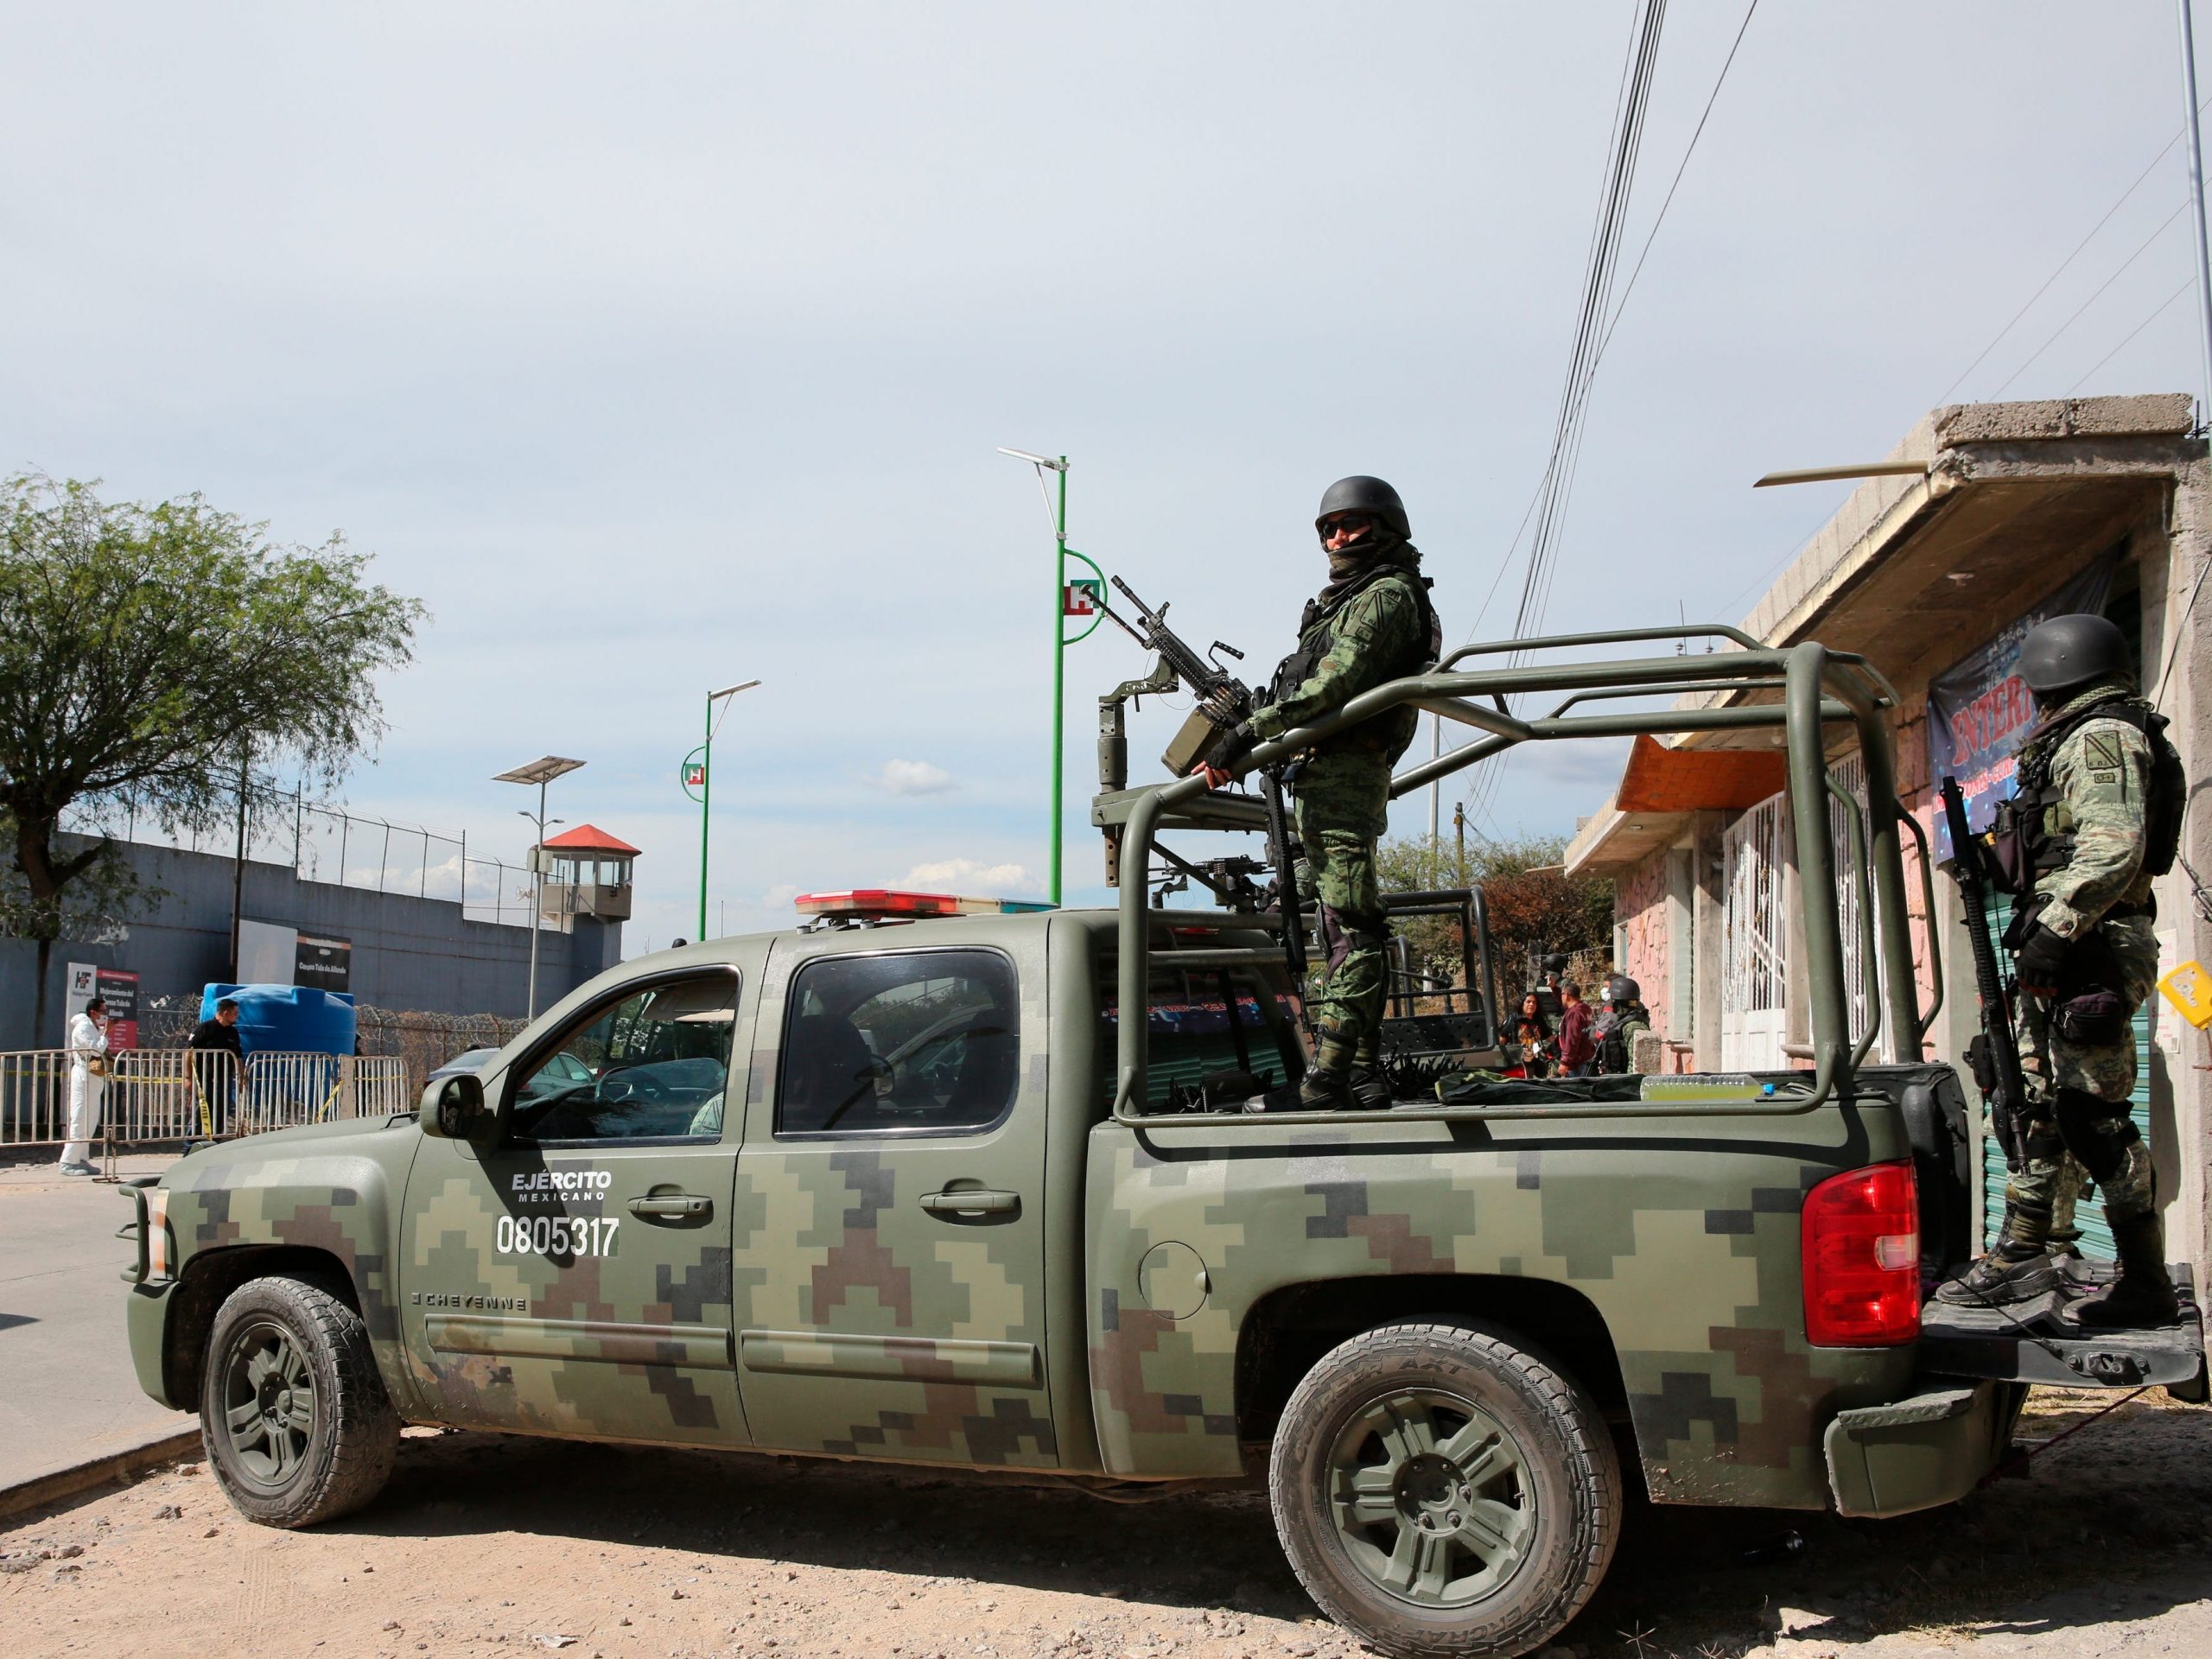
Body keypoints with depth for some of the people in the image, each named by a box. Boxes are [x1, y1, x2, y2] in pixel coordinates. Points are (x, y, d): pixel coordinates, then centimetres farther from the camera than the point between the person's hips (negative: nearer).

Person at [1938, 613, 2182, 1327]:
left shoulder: (2101, 738, -10)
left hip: (2087, 950, -11)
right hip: (2073, 952, 11)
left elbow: (2113, 847, -23)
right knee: (2043, 1107, 12)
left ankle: (2146, 1284, -3)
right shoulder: (2084, 742, 22)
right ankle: (2020, 1256, 18)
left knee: (2094, 1117, -9)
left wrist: (2053, 931, -27)